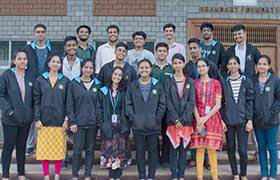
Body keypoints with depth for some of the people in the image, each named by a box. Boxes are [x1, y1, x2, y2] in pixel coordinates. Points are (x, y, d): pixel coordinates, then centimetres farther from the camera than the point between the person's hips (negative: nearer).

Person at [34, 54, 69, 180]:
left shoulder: (65, 81, 5)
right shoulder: (40, 80, 5)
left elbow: (68, 102, 4)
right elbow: (36, 101, 3)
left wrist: (67, 119, -4)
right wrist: (37, 119, -5)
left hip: (59, 121, 0)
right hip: (44, 120, 0)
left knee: (59, 148, 2)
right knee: (44, 148, 2)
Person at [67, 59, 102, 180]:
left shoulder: (97, 85, 7)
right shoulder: (74, 84, 1)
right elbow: (70, 104, -1)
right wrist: (72, 122, -8)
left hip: (93, 123, 2)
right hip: (79, 123, -2)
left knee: (90, 150, 7)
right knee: (77, 150, -2)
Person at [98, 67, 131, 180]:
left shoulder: (124, 91, 5)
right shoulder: (104, 91, 7)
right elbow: (99, 108, 6)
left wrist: (126, 123, -5)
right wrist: (102, 123, -3)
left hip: (121, 126, 0)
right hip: (108, 126, 0)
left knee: (121, 150, 1)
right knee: (109, 149, -1)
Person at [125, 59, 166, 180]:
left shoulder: (157, 85, 3)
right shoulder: (132, 86, 5)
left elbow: (162, 104, 3)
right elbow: (128, 104, 3)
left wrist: (157, 118, -6)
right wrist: (133, 118, -8)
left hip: (153, 126, 0)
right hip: (137, 126, 0)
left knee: (153, 150, 7)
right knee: (140, 151, 7)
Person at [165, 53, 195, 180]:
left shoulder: (190, 82, 6)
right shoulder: (169, 81, 4)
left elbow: (191, 102, 0)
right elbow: (168, 102, -2)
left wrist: (182, 119, -10)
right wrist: (176, 119, -11)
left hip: (186, 120, 1)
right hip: (173, 119, -1)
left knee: (184, 147, 5)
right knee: (174, 147, 1)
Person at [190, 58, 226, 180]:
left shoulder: (215, 83, 5)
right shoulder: (194, 83, 8)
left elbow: (218, 105, -1)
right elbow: (193, 104, 1)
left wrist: (205, 118, -11)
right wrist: (198, 120, -12)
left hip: (212, 118, -1)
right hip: (198, 119, 1)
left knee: (211, 148, -2)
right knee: (200, 148, -1)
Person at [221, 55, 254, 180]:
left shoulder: (246, 81, 3)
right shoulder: (224, 82, 5)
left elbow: (250, 101, 0)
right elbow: (221, 103, 5)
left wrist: (249, 120, -6)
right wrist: (222, 119, -1)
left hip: (242, 120, -1)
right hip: (228, 120, 2)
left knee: (243, 150, -4)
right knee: (230, 148, 8)